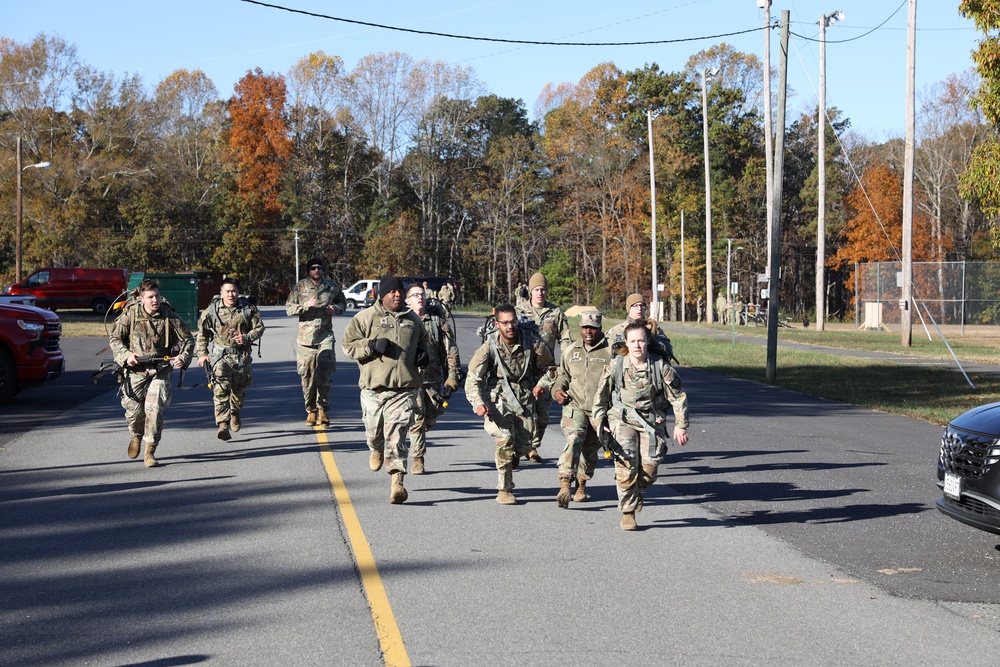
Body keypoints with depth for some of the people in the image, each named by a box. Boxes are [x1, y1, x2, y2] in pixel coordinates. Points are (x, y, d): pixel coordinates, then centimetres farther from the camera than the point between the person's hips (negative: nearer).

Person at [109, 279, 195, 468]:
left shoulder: (170, 316, -5)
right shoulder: (130, 314, -5)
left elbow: (188, 339, 5)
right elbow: (115, 339, 4)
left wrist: (183, 357, -12)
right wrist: (126, 355, -12)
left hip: (160, 371, -1)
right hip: (135, 370, 1)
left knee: (155, 410, -14)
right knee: (134, 410, 6)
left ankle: (150, 452, -2)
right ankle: (136, 436, 40)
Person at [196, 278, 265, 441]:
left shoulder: (248, 309, -1)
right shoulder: (211, 310, -2)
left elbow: (259, 328, 6)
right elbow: (202, 333, 7)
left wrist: (246, 338, -13)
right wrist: (202, 354, 2)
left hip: (242, 355, 2)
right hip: (221, 355, -2)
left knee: (239, 389, 16)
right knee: (221, 389, -17)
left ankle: (235, 413, 46)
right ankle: (223, 425, -22)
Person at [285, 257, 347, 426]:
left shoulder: (331, 287, 9)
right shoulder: (300, 287, 5)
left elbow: (343, 303, 23)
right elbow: (289, 309, 3)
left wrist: (335, 308, 1)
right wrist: (306, 306, -13)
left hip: (325, 336, 0)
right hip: (305, 337, 0)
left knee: (324, 374, -9)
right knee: (307, 375, 1)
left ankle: (323, 409, 6)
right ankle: (311, 411, 12)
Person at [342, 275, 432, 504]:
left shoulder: (412, 318, 14)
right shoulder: (366, 317, 1)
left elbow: (424, 339, 32)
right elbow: (348, 344, 0)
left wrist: (424, 353, 11)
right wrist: (372, 346, -15)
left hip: (404, 389, 1)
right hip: (374, 386, -1)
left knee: (397, 434, -9)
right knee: (374, 430, 11)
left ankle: (397, 481, -12)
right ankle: (376, 451, 48)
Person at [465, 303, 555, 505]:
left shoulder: (533, 342, -11)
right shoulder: (489, 347, -14)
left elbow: (547, 366, 11)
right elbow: (473, 379, -10)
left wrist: (541, 383, -3)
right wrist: (478, 403, -24)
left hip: (524, 396, 2)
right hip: (499, 396, -2)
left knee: (524, 446, 1)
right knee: (505, 439, -20)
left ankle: (507, 468, 37)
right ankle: (504, 490, -10)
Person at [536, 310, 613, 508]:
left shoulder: (610, 351, -1)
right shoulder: (570, 351, 11)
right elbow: (562, 375, 23)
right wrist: (557, 390, 5)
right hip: (574, 405, 0)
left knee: (590, 450, 12)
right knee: (573, 439, -24)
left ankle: (582, 484, 37)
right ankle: (565, 485, -35)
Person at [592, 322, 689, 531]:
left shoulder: (661, 367, -6)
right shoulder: (615, 367, -5)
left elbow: (678, 396, 3)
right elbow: (601, 397, 8)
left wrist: (680, 425, -1)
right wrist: (599, 424, 5)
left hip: (651, 420, 1)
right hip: (623, 418, -1)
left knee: (650, 465, -11)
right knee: (626, 463, -16)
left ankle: (636, 491, 23)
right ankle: (628, 512, -5)